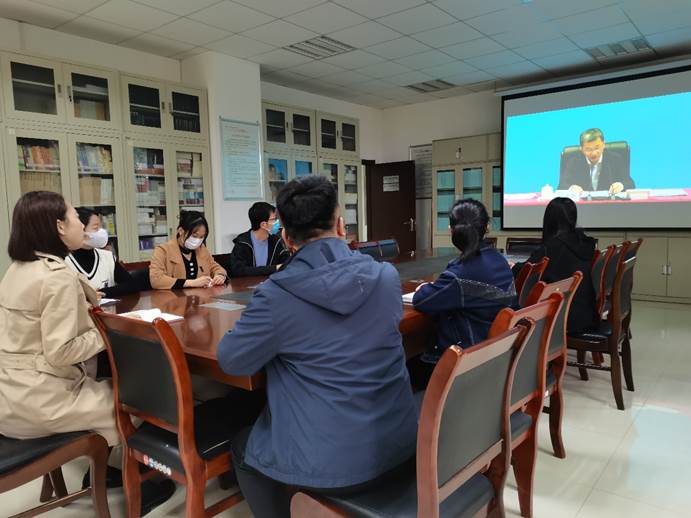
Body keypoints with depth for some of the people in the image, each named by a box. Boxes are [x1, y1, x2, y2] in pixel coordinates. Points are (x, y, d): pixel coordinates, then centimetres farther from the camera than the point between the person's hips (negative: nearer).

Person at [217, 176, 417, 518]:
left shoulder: (276, 294, -20)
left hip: (330, 464, -5)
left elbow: (231, 361, -8)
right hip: (399, 444, 6)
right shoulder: (388, 276, -5)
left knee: (242, 448, 25)